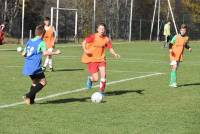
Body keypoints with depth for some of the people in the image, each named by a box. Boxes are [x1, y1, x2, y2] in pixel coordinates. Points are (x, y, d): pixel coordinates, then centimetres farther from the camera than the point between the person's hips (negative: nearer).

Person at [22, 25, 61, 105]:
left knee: (35, 82, 20)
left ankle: (31, 100, 11)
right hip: (35, 67, -7)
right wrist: (55, 53, -13)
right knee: (43, 82, 2)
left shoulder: (29, 41, 14)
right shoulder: (41, 42, -7)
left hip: (27, 67, 8)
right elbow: (45, 53, -23)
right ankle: (28, 96, -11)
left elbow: (23, 54, 17)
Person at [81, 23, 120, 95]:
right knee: (96, 79, -9)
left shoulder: (106, 39, -3)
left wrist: (115, 54, -18)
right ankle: (90, 79, 30)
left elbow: (111, 49, 1)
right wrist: (85, 50, -23)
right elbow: (84, 42, -7)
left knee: (103, 75, -15)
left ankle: (102, 91, 4)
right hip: (92, 59, -3)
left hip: (101, 59, 3)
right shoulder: (93, 37, -11)